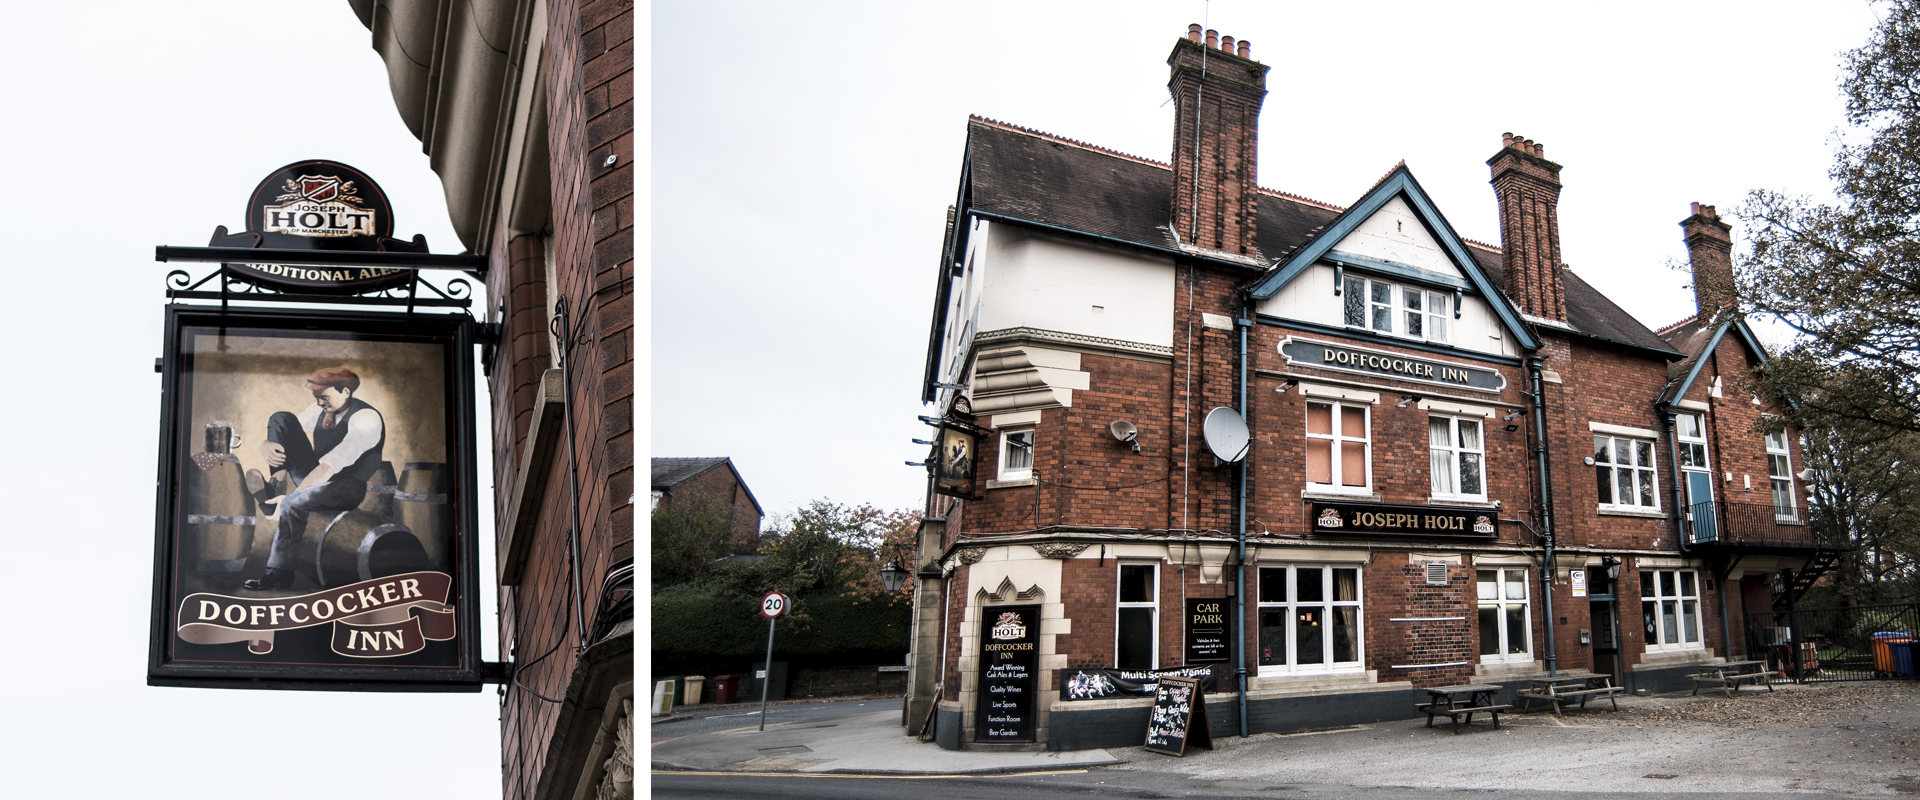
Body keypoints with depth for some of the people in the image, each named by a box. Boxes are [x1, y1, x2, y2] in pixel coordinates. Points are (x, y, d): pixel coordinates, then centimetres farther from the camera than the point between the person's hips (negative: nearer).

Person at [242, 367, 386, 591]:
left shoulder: (365, 419, -22)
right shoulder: (321, 409, 3)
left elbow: (329, 467, -30)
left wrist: (289, 496, -33)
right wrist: (266, 447, -20)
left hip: (346, 488, -7)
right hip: (313, 477, 8)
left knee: (293, 503, -36)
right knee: (281, 419, -3)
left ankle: (279, 572, -18)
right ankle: (274, 487, -15)